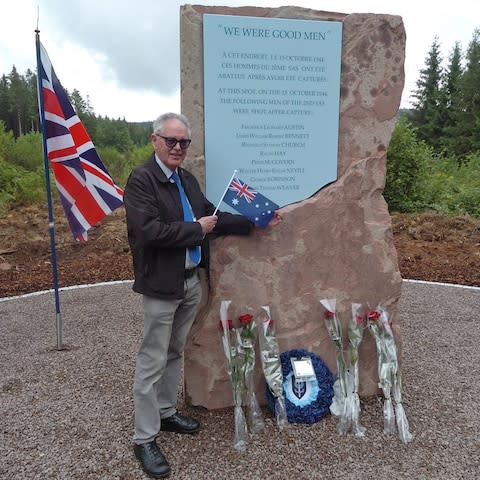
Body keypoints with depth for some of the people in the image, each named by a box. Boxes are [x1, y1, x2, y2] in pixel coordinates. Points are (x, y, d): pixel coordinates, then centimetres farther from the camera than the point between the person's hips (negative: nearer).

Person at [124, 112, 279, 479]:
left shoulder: (187, 179, 9)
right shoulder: (141, 179, -14)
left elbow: (210, 216, 12)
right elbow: (149, 231, -24)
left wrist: (253, 221, 6)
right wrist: (197, 228, -16)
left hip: (192, 281, 8)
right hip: (162, 286, -7)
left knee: (175, 353, 20)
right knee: (152, 362, 4)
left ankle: (166, 413, 39)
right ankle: (145, 439, 19)